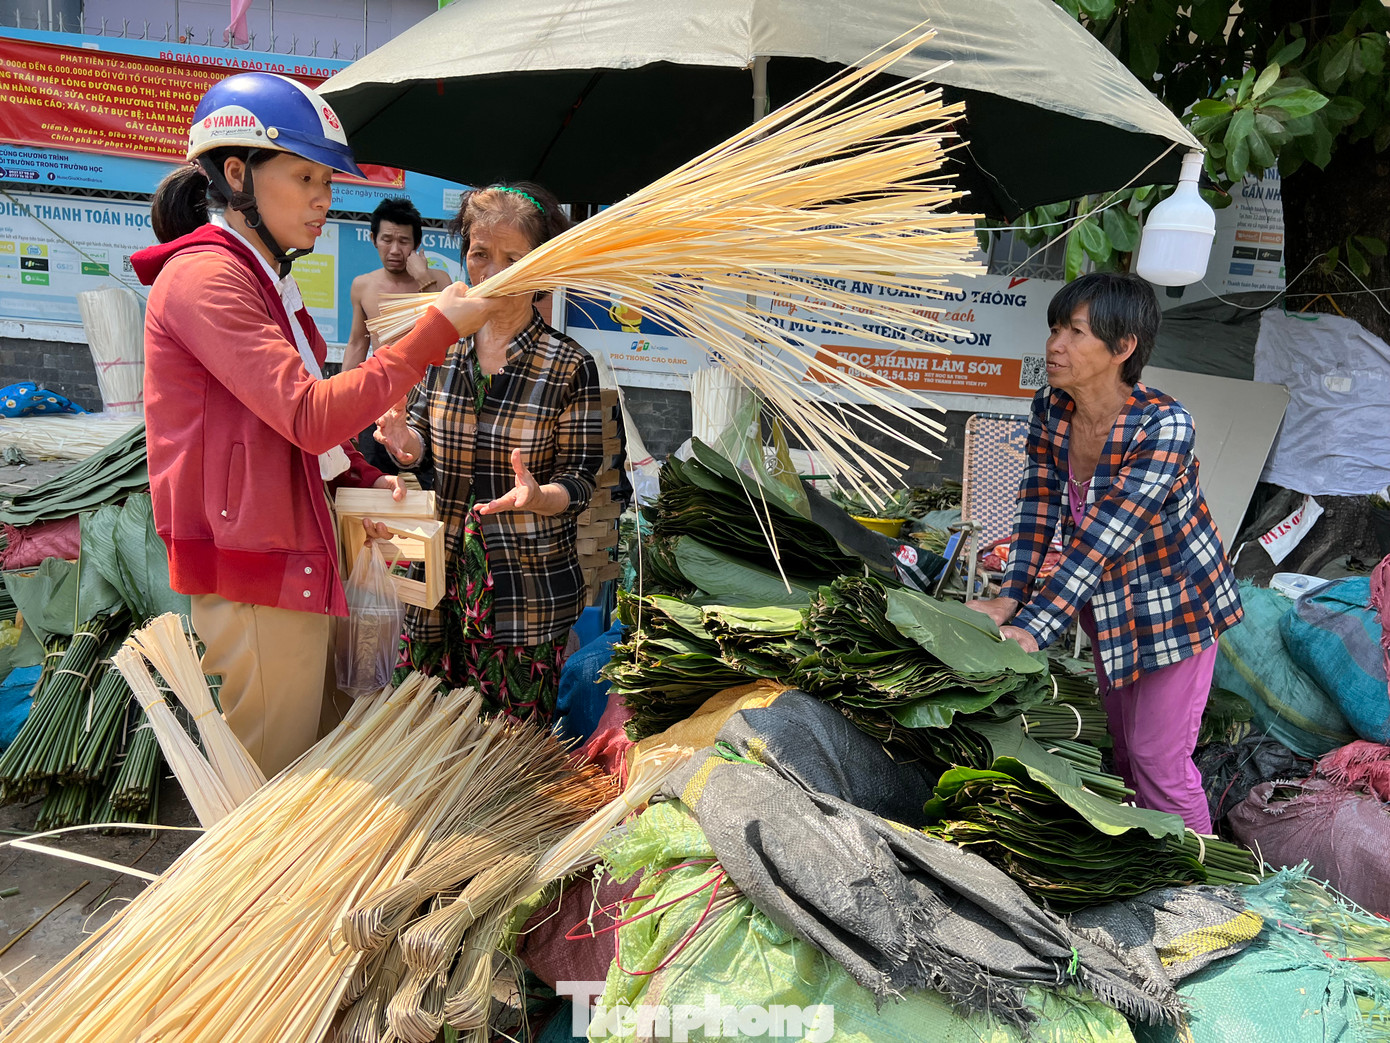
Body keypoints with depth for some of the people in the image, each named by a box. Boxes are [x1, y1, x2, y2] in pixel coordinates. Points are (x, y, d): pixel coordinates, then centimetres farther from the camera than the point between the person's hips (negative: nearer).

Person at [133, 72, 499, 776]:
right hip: (253, 571, -9)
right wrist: (437, 331, -21)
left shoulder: (261, 276, 17)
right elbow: (311, 415, -23)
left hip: (293, 556, 9)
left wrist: (363, 479, 4)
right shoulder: (203, 275, -14)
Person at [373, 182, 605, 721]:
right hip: (440, 576, 4)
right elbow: (422, 448, 11)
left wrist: (535, 495, -28)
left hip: (527, 590, -3)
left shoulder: (569, 366, -8)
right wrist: (407, 444, -12)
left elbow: (581, 480, -6)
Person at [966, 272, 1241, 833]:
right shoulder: (1050, 407, -13)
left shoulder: (1163, 425, -32)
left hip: (1172, 603, -6)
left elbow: (1103, 536, -37)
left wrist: (1032, 629, -40)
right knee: (1123, 739, 22)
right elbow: (1038, 507, -11)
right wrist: (1009, 598, -22)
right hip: (1103, 600, 7)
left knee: (1158, 758, 2)